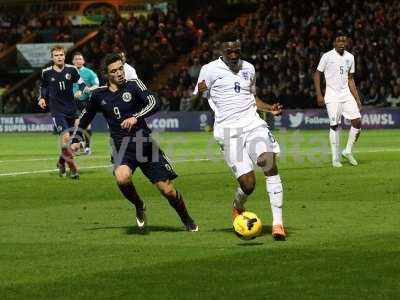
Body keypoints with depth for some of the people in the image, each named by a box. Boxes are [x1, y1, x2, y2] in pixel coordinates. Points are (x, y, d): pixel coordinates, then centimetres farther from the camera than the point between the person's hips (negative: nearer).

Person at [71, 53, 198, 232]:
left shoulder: (133, 85, -2)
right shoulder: (99, 95, 7)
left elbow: (154, 103, -17)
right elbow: (85, 117, 25)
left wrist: (136, 117, -31)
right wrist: (76, 140, 24)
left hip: (145, 144, -1)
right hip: (122, 149, 1)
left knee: (167, 190, -4)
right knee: (122, 178, -32)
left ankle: (187, 220, 25)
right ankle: (139, 207, -1)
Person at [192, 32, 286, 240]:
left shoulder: (248, 68, 16)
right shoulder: (210, 70, 2)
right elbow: (195, 102, 5)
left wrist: (269, 108, 12)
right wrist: (199, 93, -18)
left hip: (253, 124, 3)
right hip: (229, 130, -3)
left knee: (270, 165, -22)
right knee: (248, 183, -11)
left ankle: (277, 222, -20)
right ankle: (237, 208, 26)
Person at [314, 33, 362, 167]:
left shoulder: (350, 57, 9)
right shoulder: (327, 56, -5)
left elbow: (350, 79, 15)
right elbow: (317, 75, 0)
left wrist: (357, 98, 10)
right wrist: (319, 95, -6)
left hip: (346, 94, 4)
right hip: (332, 96, -4)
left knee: (357, 121, -8)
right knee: (334, 126, -6)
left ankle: (348, 151, 9)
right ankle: (335, 159, 2)